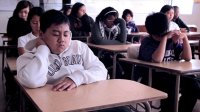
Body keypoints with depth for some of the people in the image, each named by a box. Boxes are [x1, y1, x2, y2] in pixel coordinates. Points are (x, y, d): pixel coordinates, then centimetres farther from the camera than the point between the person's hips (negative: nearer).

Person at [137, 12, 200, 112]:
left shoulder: (172, 40, 3)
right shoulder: (147, 42, -11)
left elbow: (188, 58, 0)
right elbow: (157, 59, -30)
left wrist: (184, 38, -10)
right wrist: (165, 38, -26)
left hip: (169, 75, 5)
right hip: (150, 78, -5)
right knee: (171, 87, -32)